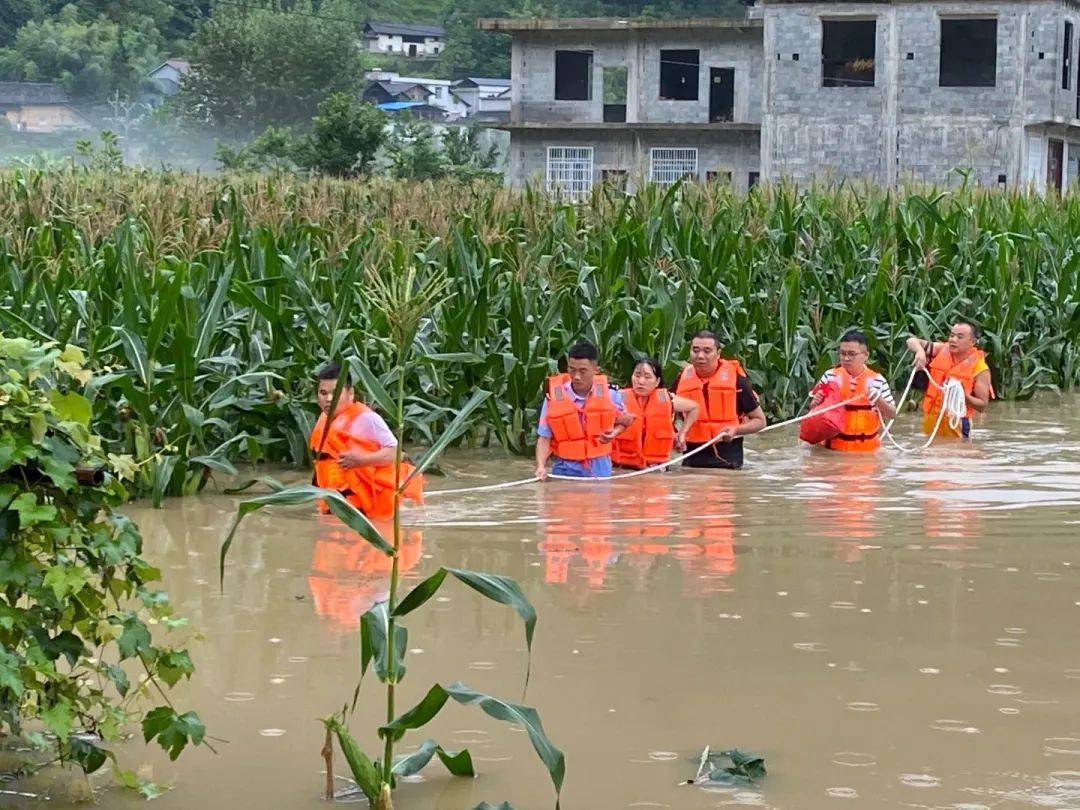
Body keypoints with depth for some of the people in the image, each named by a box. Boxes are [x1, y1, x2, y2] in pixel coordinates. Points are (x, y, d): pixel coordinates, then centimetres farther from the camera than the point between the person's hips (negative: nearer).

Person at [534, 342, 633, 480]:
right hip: (566, 470, -1)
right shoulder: (554, 397, -9)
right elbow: (544, 438, -6)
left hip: (600, 470, 1)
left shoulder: (609, 396, -4)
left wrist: (614, 433, -6)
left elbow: (625, 421, 16)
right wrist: (541, 466, -21)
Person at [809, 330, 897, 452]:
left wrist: (878, 400, -17)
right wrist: (816, 403, -15)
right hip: (834, 448, 0)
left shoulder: (878, 381, -2)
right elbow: (813, 410, 8)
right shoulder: (830, 377, -1)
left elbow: (892, 414, 2)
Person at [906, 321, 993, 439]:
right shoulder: (942, 350, 3)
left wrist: (963, 395, -25)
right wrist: (920, 351, -18)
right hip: (930, 420, 5)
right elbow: (912, 341, 5)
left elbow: (982, 405, -7)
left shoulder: (980, 369, -8)